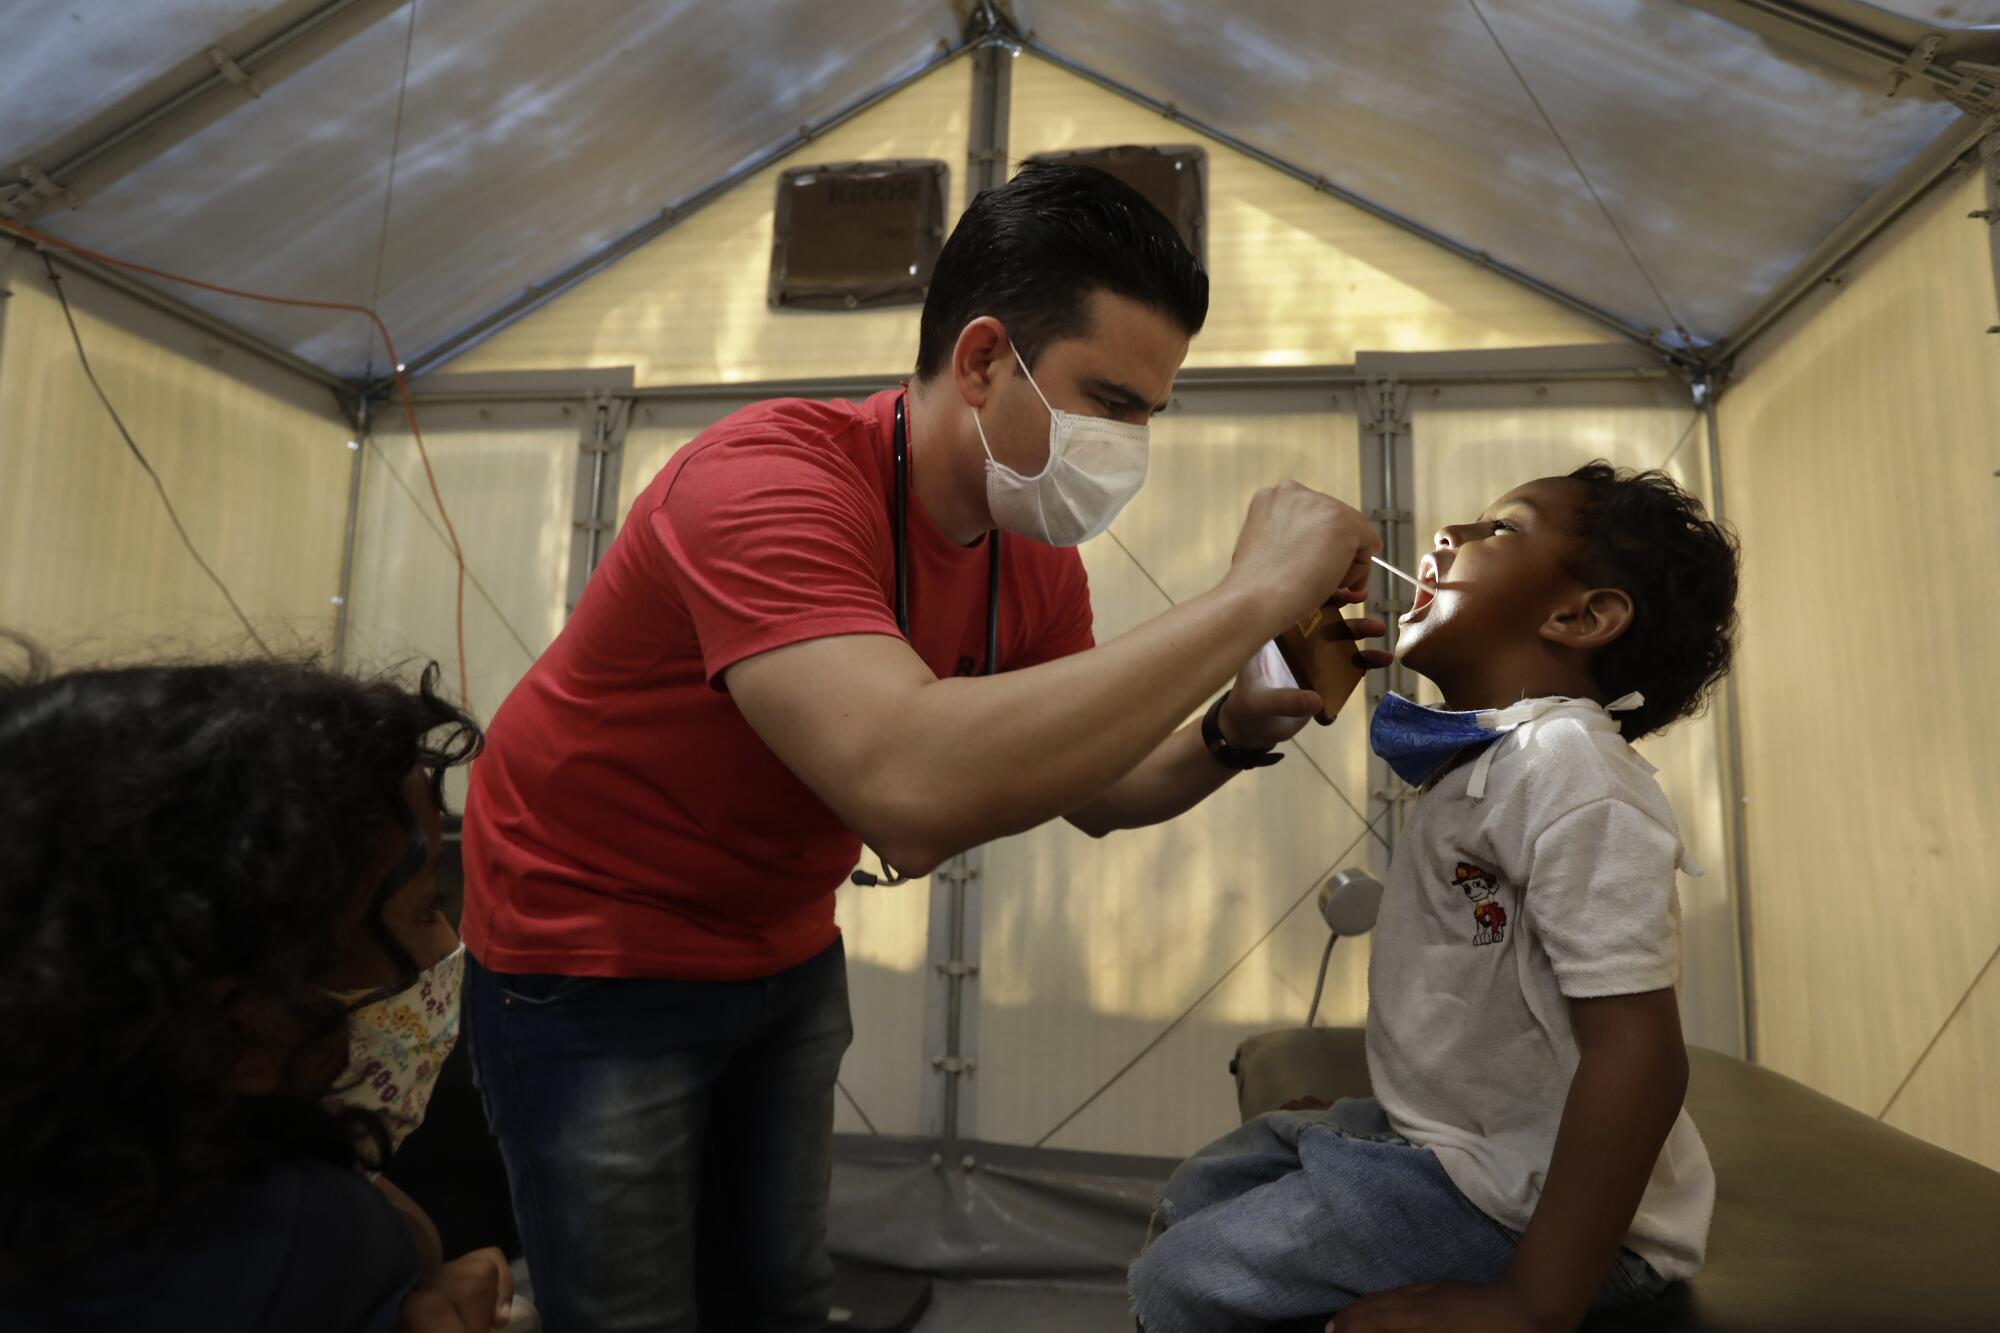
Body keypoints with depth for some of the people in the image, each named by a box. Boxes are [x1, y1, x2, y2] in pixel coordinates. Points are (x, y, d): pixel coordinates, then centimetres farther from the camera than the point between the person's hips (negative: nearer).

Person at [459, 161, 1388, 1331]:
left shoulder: (1038, 554, -8)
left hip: (786, 953, 6)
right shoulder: (772, 482, -32)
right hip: (593, 961, -6)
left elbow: (1094, 793, 2)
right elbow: (913, 782, -49)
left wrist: (1231, 736, -18)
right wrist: (1250, 598, -41)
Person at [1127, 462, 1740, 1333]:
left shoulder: (1567, 765, -25)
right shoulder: (1481, 762, 6)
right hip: (1451, 1137, 9)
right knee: (1196, 1196, 17)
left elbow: (1636, 1050, -30)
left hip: (1527, 1194, -9)